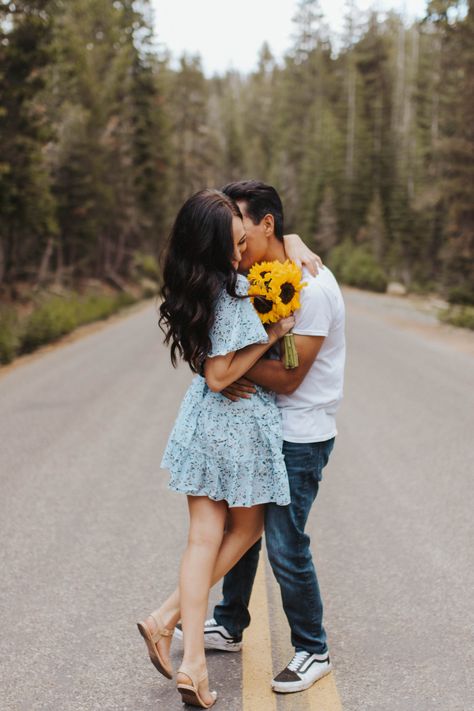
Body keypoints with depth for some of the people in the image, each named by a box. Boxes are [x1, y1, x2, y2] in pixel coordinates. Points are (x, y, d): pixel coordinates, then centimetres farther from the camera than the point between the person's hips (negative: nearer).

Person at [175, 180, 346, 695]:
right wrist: (229, 376, -16)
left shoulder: (311, 287, -21)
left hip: (300, 437, -8)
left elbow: (287, 378, -22)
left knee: (285, 546, -3)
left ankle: (313, 651, 16)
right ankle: (229, 626, 36)